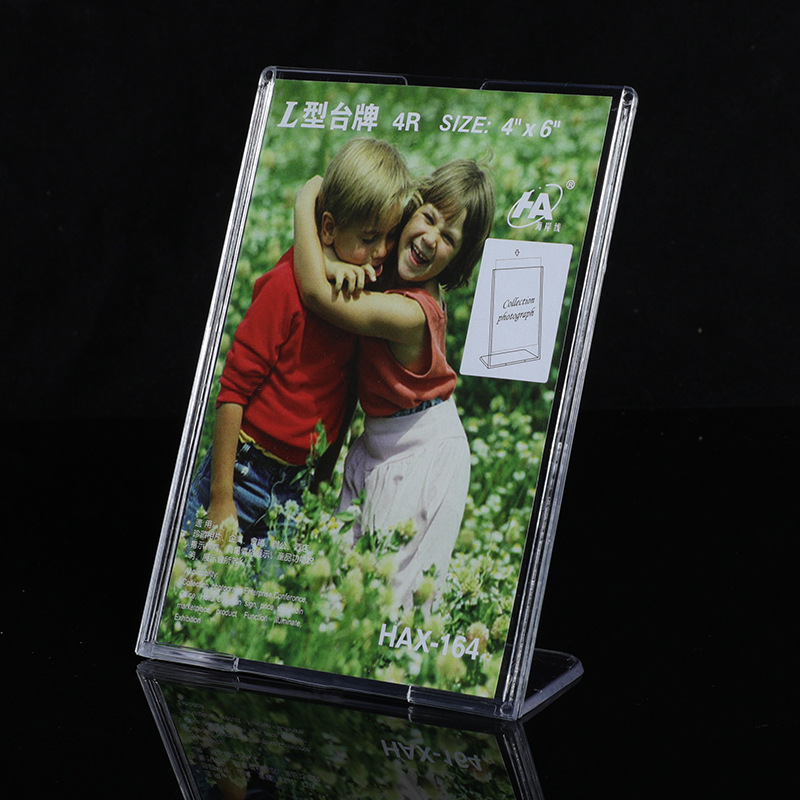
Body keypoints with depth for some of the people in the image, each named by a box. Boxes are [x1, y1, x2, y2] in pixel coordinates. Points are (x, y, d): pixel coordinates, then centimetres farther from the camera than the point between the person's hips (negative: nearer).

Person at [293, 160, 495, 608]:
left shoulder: (413, 313, -31)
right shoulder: (389, 269, -7)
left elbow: (316, 292, -34)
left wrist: (305, 202, -23)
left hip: (424, 456, -8)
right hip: (378, 446, 8)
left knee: (396, 590, 2)